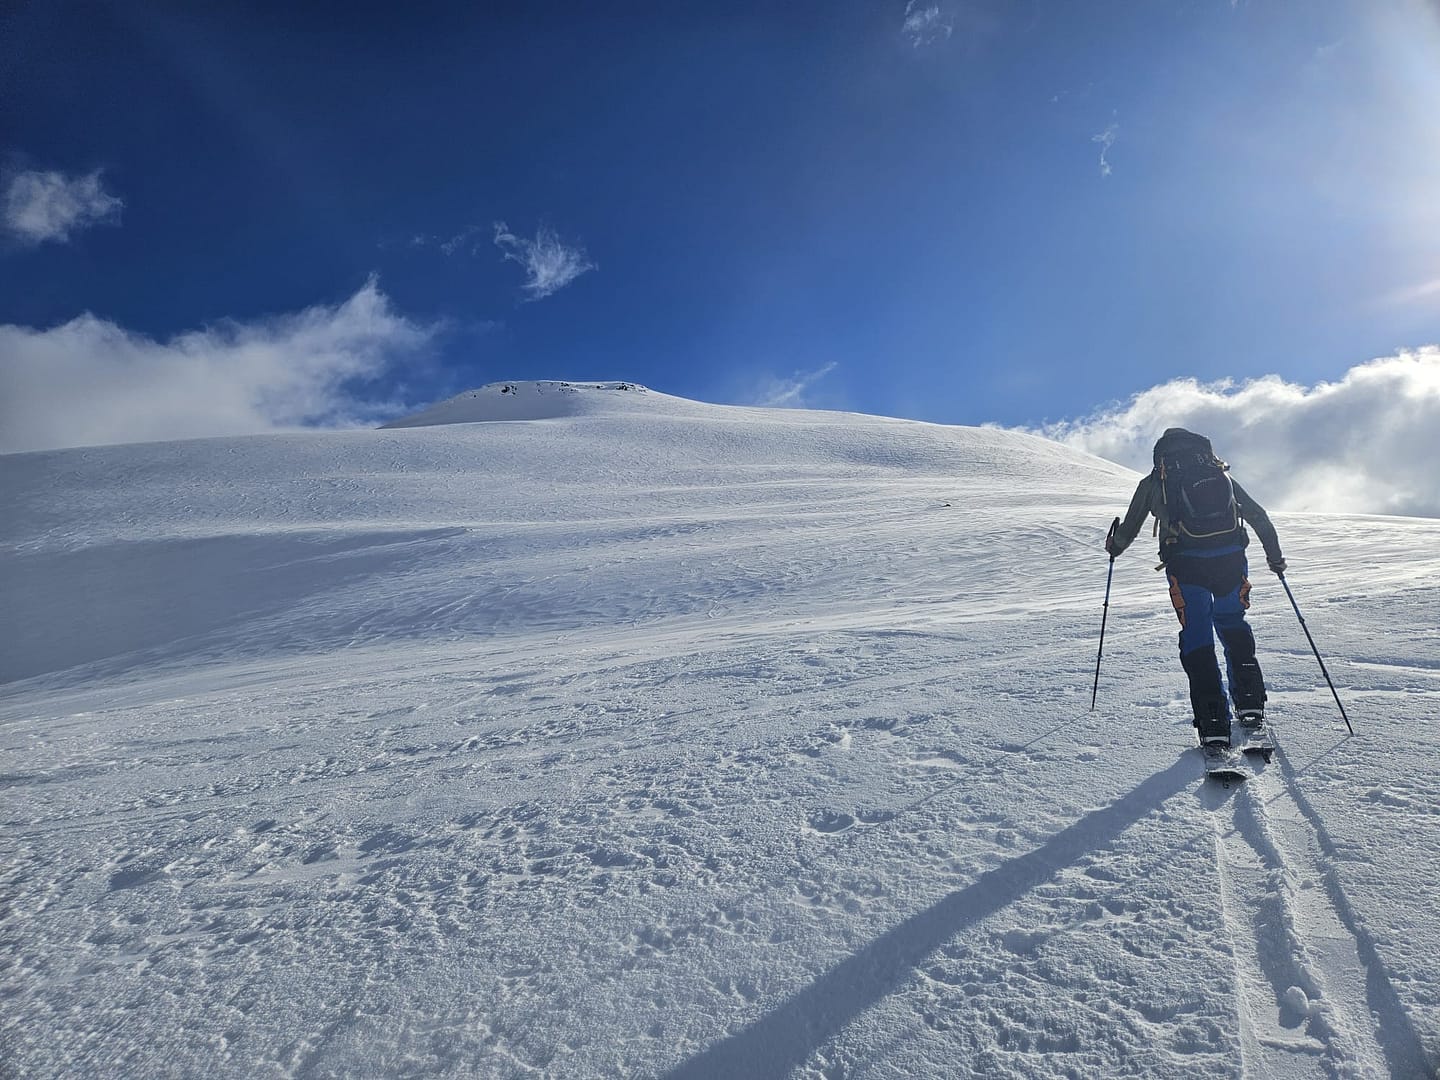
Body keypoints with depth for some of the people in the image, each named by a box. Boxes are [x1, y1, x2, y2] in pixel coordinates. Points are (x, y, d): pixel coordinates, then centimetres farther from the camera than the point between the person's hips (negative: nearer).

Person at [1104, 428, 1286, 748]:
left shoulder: (1154, 481, 13)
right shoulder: (1222, 474, 22)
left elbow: (1129, 527, 16)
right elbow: (1259, 517, 24)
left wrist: (1114, 545, 37)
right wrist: (1275, 557, 34)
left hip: (1186, 562, -3)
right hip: (1231, 558, 3)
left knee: (1197, 636, 3)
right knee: (1233, 626, 24)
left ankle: (1214, 723, -4)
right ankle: (1251, 703, 25)